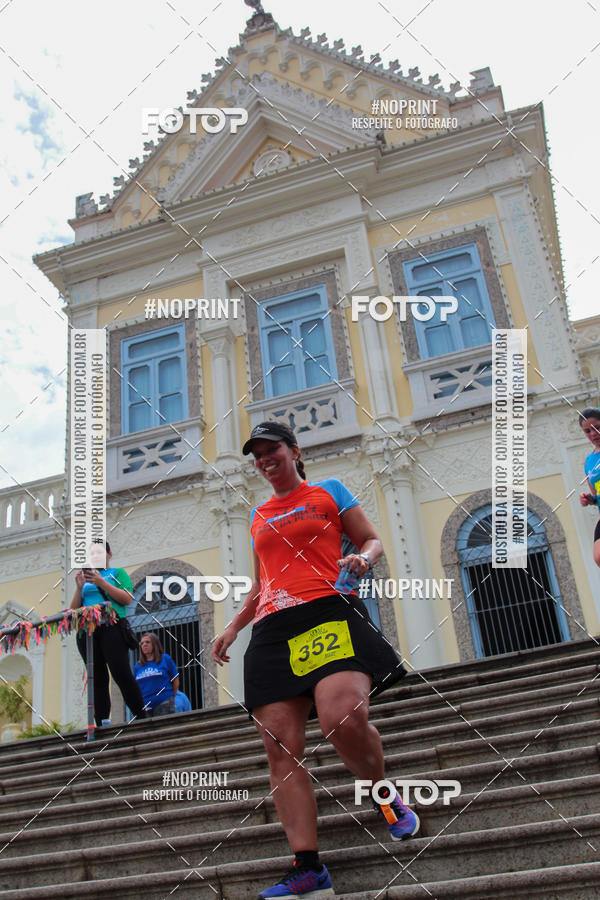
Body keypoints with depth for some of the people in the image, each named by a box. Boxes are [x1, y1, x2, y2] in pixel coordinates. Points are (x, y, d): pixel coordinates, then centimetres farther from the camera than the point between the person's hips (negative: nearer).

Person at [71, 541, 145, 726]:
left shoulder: (118, 573, 13)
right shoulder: (85, 578, 23)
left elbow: (127, 599, -4)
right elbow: (74, 610, 16)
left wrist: (101, 582, -10)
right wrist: (79, 587, -1)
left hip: (111, 628, -4)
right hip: (86, 631, 4)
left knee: (122, 674, -13)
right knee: (98, 679, 1)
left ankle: (141, 718, -8)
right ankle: (102, 725, 2)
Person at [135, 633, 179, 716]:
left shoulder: (165, 659, 5)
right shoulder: (138, 666, 12)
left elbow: (175, 680, 10)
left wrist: (171, 698, 13)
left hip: (163, 704, -3)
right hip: (145, 707, 3)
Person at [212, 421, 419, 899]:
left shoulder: (328, 490, 15)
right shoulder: (258, 516, 27)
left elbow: (373, 540, 13)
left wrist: (360, 559, -9)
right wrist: (234, 627, 22)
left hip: (329, 611, -4)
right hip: (273, 629, 5)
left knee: (344, 719, -27)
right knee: (281, 748, -9)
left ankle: (384, 796, 4)